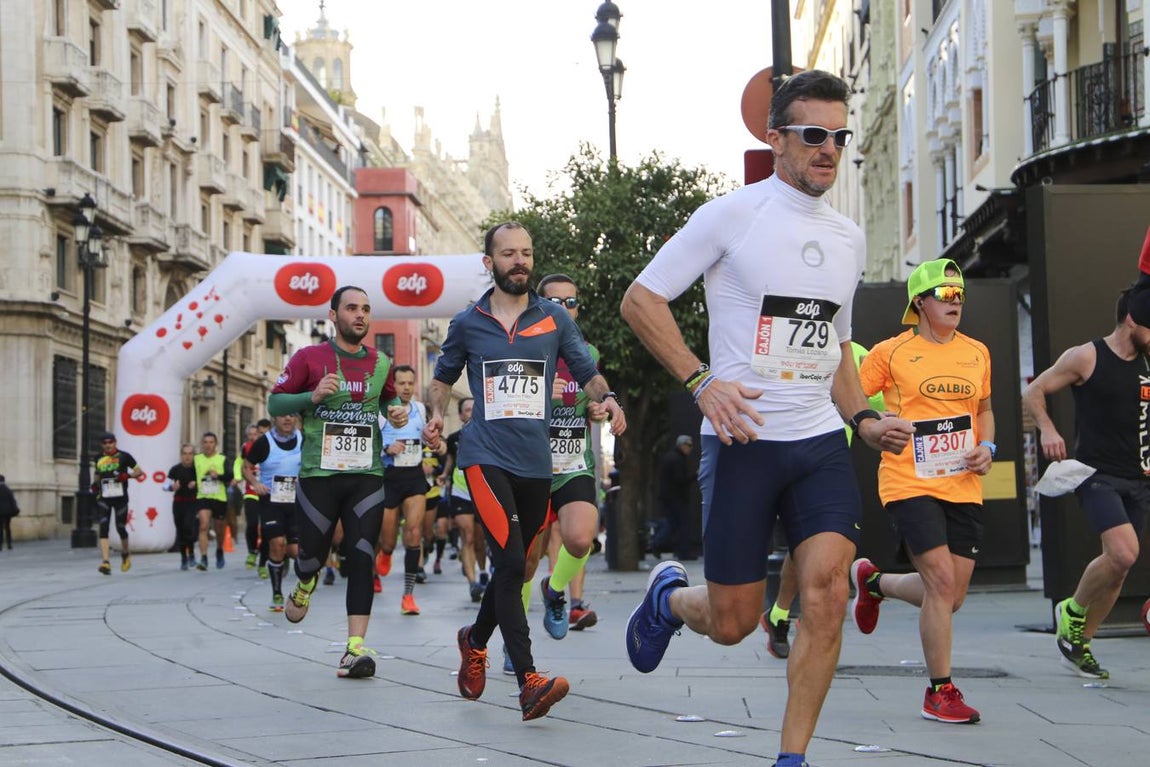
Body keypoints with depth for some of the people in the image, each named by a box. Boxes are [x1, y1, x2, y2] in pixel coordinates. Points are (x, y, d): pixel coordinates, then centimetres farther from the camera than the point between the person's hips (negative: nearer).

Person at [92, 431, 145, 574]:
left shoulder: (123, 456, -1)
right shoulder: (99, 459, 10)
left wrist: (127, 475, -18)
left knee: (120, 528, 5)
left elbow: (140, 471, 0)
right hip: (104, 499, 2)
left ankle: (125, 555, 34)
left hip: (120, 497, -2)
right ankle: (105, 562, -17)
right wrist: (95, 484, 7)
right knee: (103, 527, -12)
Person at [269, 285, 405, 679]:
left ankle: (354, 650, -10)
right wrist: (313, 397, -16)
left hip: (366, 473, 2)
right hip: (319, 472, -2)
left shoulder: (380, 363, 10)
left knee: (362, 560, -8)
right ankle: (303, 587, 45)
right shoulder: (309, 358, -1)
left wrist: (398, 412, 6)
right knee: (313, 553, 6)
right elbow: (274, 403, 1)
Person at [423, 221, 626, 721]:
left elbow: (587, 373, 10)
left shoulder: (555, 319, 9)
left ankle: (476, 641, 40)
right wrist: (437, 414, 1)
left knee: (512, 565, 13)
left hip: (536, 460, 3)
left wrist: (606, 397, -11)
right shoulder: (467, 324, 7)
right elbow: (444, 376, 21)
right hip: (486, 457, -3)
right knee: (511, 561, -18)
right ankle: (528, 681, -21)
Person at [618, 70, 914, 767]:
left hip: (822, 441, 4)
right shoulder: (732, 215, -5)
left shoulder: (849, 238, 13)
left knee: (827, 590, -16)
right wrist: (701, 380, -16)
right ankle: (668, 597, 37)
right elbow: (640, 299, -5)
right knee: (732, 623, 1)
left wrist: (864, 419, 9)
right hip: (742, 442, -4)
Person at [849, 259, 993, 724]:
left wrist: (987, 447, 7)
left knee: (951, 596, 6)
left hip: (963, 487, 6)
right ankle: (940, 692, -2)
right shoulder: (891, 352, -3)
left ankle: (873, 582, 36)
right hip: (910, 484, -6)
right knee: (942, 581, -16)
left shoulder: (977, 353, 11)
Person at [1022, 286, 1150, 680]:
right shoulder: (1086, 357, -6)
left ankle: (1079, 642, 22)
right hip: (1097, 474, -7)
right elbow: (1033, 392, -1)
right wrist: (1047, 429, -17)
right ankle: (1072, 610, 3)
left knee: (1117, 565, 7)